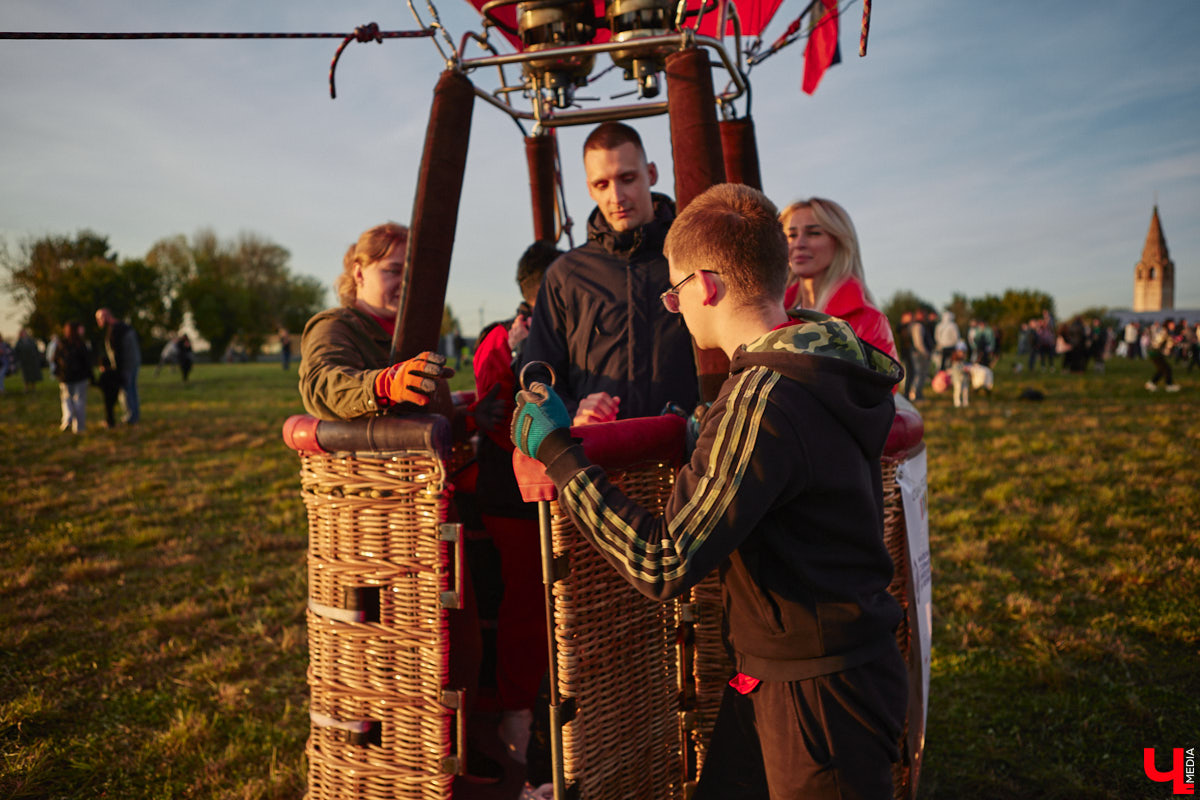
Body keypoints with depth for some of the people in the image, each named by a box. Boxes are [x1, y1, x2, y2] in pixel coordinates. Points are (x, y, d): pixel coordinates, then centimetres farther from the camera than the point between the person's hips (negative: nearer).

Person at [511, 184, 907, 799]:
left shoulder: (760, 400, -26)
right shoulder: (830, 372, 5)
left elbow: (661, 565, -27)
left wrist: (555, 450, -20)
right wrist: (703, 439, 23)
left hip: (816, 695, -9)